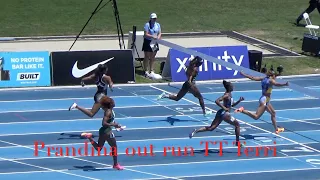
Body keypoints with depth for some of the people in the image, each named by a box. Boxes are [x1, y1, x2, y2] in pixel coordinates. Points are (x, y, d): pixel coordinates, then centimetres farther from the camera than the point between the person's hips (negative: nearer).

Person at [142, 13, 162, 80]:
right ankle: (146, 71, 5)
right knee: (147, 57, 0)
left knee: (152, 58, 10)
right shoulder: (147, 25, -10)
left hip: (154, 42, 6)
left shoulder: (158, 25, 8)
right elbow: (146, 34, -16)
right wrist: (152, 36, -28)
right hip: (147, 42, -6)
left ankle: (152, 71, 16)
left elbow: (159, 33, 9)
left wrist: (158, 37, -13)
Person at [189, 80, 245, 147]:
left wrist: (239, 101, 13)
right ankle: (237, 142, 10)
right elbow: (217, 101, -25)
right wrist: (224, 108, -22)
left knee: (211, 128, 4)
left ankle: (196, 131, -8)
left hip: (221, 113, 9)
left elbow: (232, 105, 27)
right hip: (224, 113, -9)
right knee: (237, 124, 6)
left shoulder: (230, 95, 15)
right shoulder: (227, 95, -14)